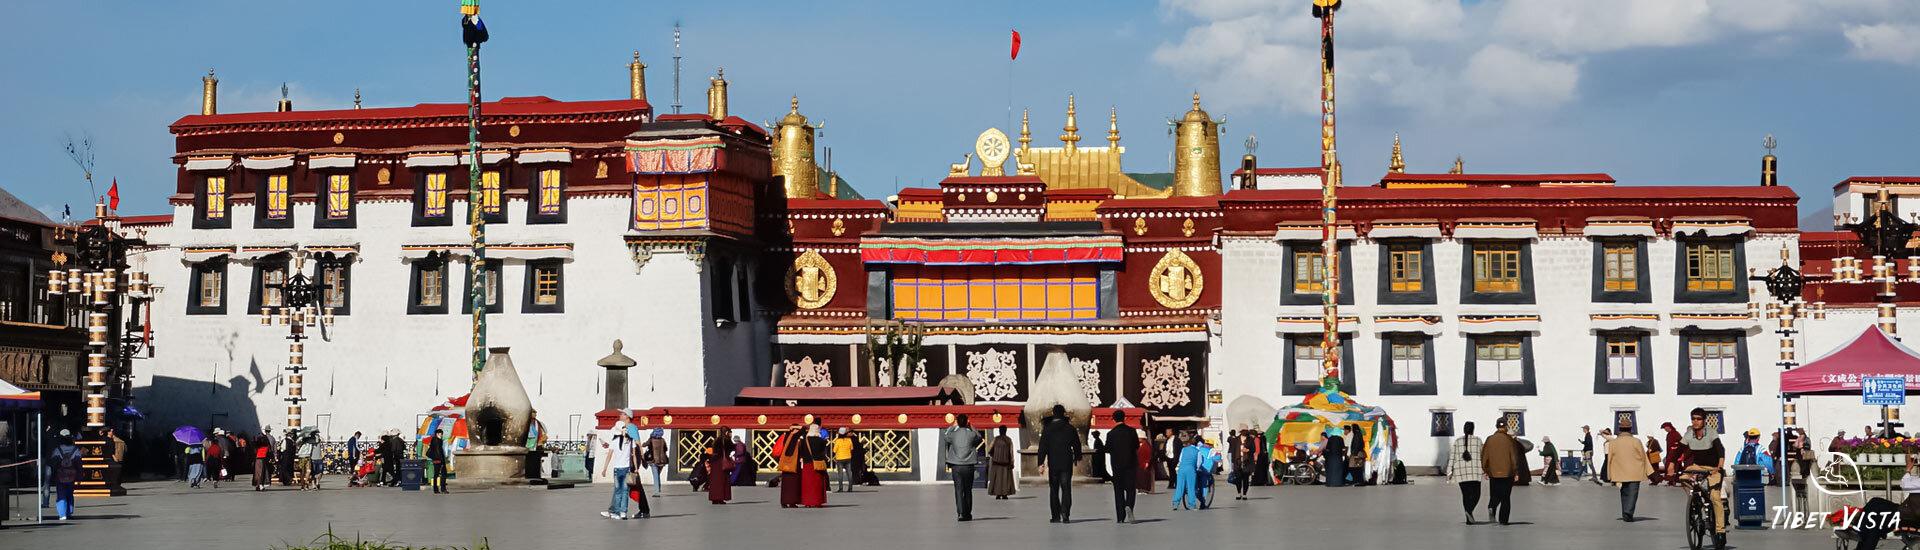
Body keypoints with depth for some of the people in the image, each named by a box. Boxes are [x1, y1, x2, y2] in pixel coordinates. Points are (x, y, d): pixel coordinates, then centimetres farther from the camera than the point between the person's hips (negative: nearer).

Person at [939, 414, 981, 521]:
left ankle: (960, 513, -13)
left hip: (956, 466, -1)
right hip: (968, 466, 1)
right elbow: (979, 437, 19)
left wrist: (952, 426, 27)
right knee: (968, 490, 11)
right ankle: (968, 513, 16)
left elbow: (945, 435, 19)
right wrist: (971, 428, 23)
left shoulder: (953, 434, -3)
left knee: (958, 490, -2)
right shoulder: (971, 434, -3)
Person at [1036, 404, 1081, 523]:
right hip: (1067, 464, 0)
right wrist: (1077, 457, 24)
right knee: (1066, 489, 2)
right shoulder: (1070, 428, 0)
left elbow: (1043, 447, -6)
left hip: (1053, 464, 0)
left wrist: (1041, 463, -7)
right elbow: (1077, 444, 7)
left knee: (1054, 490, 9)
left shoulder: (1047, 429, -2)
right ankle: (1065, 513, -15)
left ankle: (1056, 516, 9)